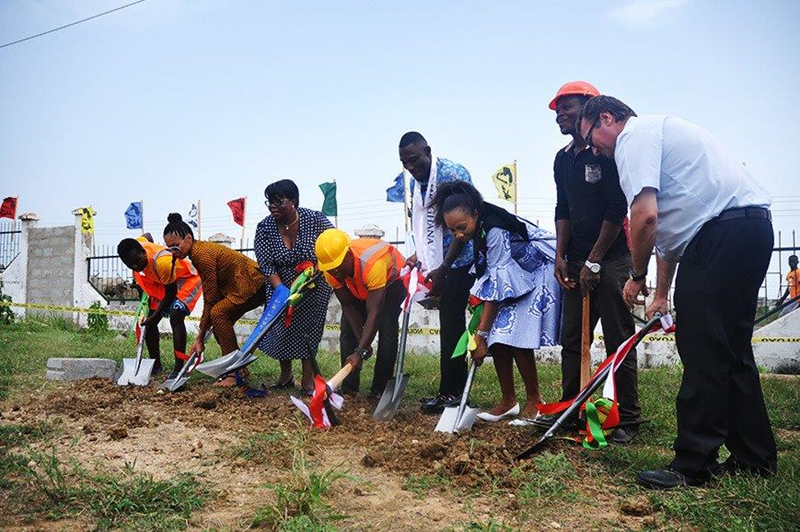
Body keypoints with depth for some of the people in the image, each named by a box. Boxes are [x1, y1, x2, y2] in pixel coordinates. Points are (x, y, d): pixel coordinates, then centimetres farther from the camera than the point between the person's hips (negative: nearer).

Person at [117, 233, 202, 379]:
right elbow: (147, 236, 9)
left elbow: (171, 292, -26)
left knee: (176, 317, -27)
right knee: (150, 322, 6)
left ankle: (178, 368, -28)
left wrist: (154, 316, -23)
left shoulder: (162, 262, -39)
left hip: (187, 280, -9)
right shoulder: (138, 243, -19)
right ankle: (156, 365, 19)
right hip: (163, 283, 9)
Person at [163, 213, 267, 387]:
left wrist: (200, 337, -15)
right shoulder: (198, 251, 5)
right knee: (220, 320, 2)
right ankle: (240, 369, 11)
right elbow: (210, 296, 6)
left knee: (218, 313, -20)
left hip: (253, 284, -10)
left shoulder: (203, 254, -23)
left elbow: (211, 299, -21)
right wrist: (201, 334, 4)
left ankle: (235, 373, -16)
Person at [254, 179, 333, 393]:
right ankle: (286, 376, 23)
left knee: (307, 330, -3)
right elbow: (266, 265, -16)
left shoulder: (315, 219, -17)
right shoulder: (264, 228, -12)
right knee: (282, 329, 3)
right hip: (281, 287, 2)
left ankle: (308, 378, 8)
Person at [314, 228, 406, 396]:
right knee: (348, 329, -7)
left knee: (387, 328, -20)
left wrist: (360, 352, -51)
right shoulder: (332, 271, -28)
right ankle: (348, 388, 0)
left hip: (392, 279, -5)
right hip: (359, 288, 5)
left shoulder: (372, 263, -46)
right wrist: (362, 343, -26)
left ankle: (381, 389, -10)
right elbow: (349, 307, -19)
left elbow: (373, 313, -46)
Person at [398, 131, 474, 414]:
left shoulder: (453, 173, -15)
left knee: (451, 326, -5)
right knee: (450, 326, 11)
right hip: (440, 263, 8)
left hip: (461, 260, -8)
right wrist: (419, 255, 6)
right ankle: (455, 390, 20)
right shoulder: (416, 182, 9)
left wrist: (442, 269, -20)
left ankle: (450, 392, 5)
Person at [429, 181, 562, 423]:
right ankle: (508, 400, 9)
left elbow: (497, 288, -29)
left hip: (539, 273, -8)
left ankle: (534, 400, 0)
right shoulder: (478, 227, -8)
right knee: (497, 337, -3)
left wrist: (481, 334, -26)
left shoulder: (495, 232, -32)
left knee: (516, 337, -18)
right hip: (512, 273, 8)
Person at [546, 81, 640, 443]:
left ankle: (627, 419, 6)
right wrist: (561, 256, 7)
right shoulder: (563, 159, 13)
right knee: (572, 339, 8)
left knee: (619, 341, -2)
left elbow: (617, 210, -13)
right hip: (577, 260, 7)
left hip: (611, 258, -7)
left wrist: (594, 261, -13)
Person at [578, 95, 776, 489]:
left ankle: (693, 465, -2)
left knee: (702, 351, -8)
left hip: (725, 230, -11)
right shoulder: (658, 133, 28)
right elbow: (668, 227, 30)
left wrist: (637, 275, -2)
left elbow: (645, 216, -18)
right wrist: (661, 294, 31)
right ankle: (754, 459, 23)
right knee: (731, 350, 14)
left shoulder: (634, 135, -3)